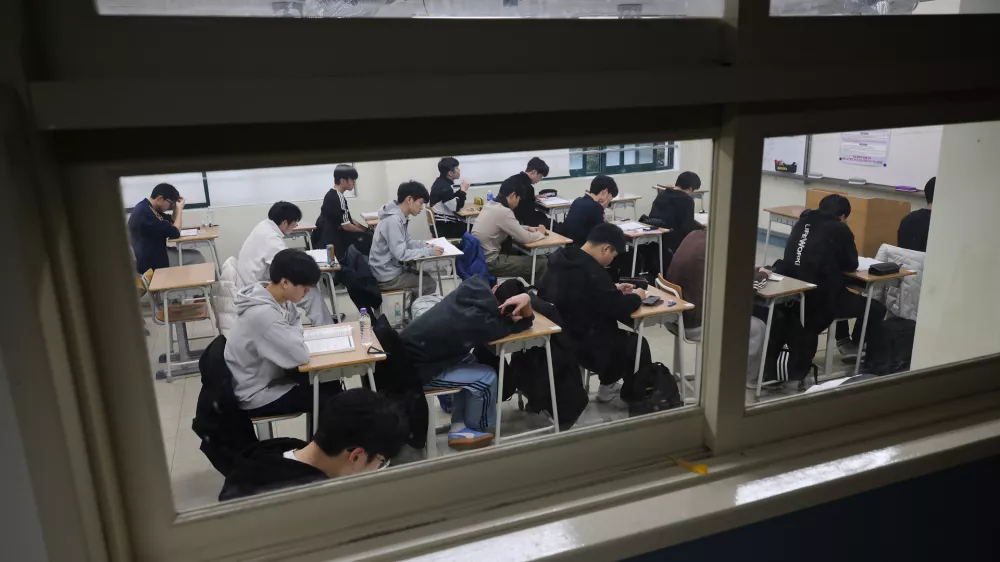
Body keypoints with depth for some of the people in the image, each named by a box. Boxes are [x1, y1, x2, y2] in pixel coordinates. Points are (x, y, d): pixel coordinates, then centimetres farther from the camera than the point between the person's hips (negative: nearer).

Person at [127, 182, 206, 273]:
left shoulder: (147, 208, 8)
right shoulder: (146, 212, -24)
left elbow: (171, 224, 17)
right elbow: (175, 233, -19)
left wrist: (176, 207, 2)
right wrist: (180, 209, -8)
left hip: (155, 254, 10)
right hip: (151, 263, -10)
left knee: (196, 256, 7)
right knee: (197, 258, -6)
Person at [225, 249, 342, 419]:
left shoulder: (281, 299, -6)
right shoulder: (263, 314, -33)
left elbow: (296, 325, 12)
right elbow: (301, 355, -31)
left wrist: (292, 335, -11)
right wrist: (294, 335, -11)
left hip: (270, 376, 9)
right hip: (256, 396, -8)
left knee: (332, 384, 10)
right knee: (332, 399, -6)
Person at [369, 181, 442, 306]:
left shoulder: (399, 217, 4)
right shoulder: (393, 220, -26)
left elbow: (405, 242, 15)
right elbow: (401, 254, -29)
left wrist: (425, 245, -1)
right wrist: (429, 252, -23)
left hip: (392, 268, 10)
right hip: (387, 276, -10)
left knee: (425, 276, 20)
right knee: (429, 284, -4)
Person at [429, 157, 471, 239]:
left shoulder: (442, 182, 9)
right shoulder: (444, 187, -21)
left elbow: (452, 200, 16)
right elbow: (456, 207, -20)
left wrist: (461, 190, 3)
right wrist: (463, 190, -10)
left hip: (444, 222, 9)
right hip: (444, 226, -9)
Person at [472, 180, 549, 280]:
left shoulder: (490, 205, 8)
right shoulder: (503, 211, -19)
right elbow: (525, 238, -14)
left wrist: (528, 228, 12)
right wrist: (540, 233, 5)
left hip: (479, 258, 9)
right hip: (489, 263, -9)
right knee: (540, 264, -3)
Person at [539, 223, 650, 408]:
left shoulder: (563, 257, 1)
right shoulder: (591, 272, -28)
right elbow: (619, 309, -23)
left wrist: (614, 289, 12)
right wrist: (636, 297, -4)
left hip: (559, 334, 9)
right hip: (581, 342, -9)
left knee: (623, 336, 28)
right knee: (638, 344, 11)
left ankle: (608, 386, 39)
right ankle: (630, 397, 28)